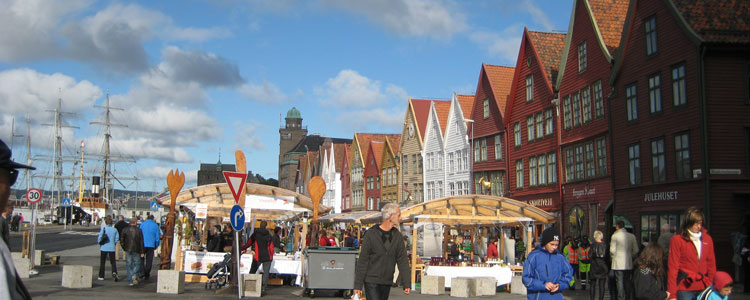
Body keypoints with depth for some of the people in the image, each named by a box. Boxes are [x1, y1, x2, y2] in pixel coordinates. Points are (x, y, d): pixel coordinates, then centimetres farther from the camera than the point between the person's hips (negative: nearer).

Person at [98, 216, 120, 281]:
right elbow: (117, 238, 1)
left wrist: (100, 244, 11)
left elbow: (99, 238, -7)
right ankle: (114, 273, -14)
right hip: (112, 248, 1)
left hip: (104, 247, -1)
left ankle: (101, 276, 16)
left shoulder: (103, 229, -8)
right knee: (113, 262, 10)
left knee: (102, 262, 11)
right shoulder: (115, 229, -2)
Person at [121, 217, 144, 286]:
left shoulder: (125, 229, 2)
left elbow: (121, 240, 1)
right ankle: (135, 275, -15)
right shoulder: (138, 230, -3)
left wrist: (124, 248, 15)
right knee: (137, 264, 12)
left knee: (129, 265, 7)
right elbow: (141, 242, -4)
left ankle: (130, 281, 5)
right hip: (136, 250, -2)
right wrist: (142, 252, -1)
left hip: (128, 250, 2)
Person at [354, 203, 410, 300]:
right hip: (371, 282, -5)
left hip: (387, 283, 5)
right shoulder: (371, 234, -9)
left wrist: (407, 284, -3)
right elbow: (362, 261, -8)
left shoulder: (397, 236, 5)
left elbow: (402, 261, 4)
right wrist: (358, 285, -10)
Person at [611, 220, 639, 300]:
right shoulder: (632, 236, 5)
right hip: (628, 263, 4)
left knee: (619, 281, -1)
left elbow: (612, 250, -8)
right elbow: (636, 250, 5)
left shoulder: (615, 236, -8)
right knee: (627, 281, 13)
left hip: (618, 263, -4)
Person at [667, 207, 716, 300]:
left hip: (703, 288, 4)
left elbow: (711, 264, 12)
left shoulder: (707, 239, 7)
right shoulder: (677, 240, -5)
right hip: (685, 288, -3)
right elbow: (673, 267, -6)